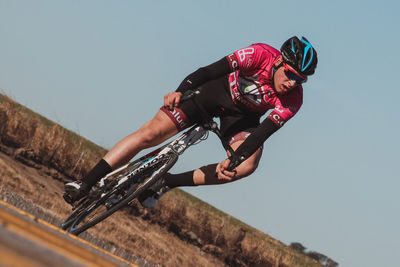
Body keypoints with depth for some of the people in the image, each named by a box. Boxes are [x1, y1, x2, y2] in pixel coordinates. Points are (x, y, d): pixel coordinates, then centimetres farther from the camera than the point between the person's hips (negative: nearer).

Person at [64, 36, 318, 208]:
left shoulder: (292, 101, -26)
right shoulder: (260, 55, -31)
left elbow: (262, 133, -32)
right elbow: (212, 70, -32)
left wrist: (235, 159, -45)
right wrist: (180, 91, -44)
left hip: (241, 115, 2)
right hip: (217, 89, -2)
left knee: (247, 165, -27)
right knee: (150, 133, -16)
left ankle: (168, 182, -15)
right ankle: (86, 184, -11)